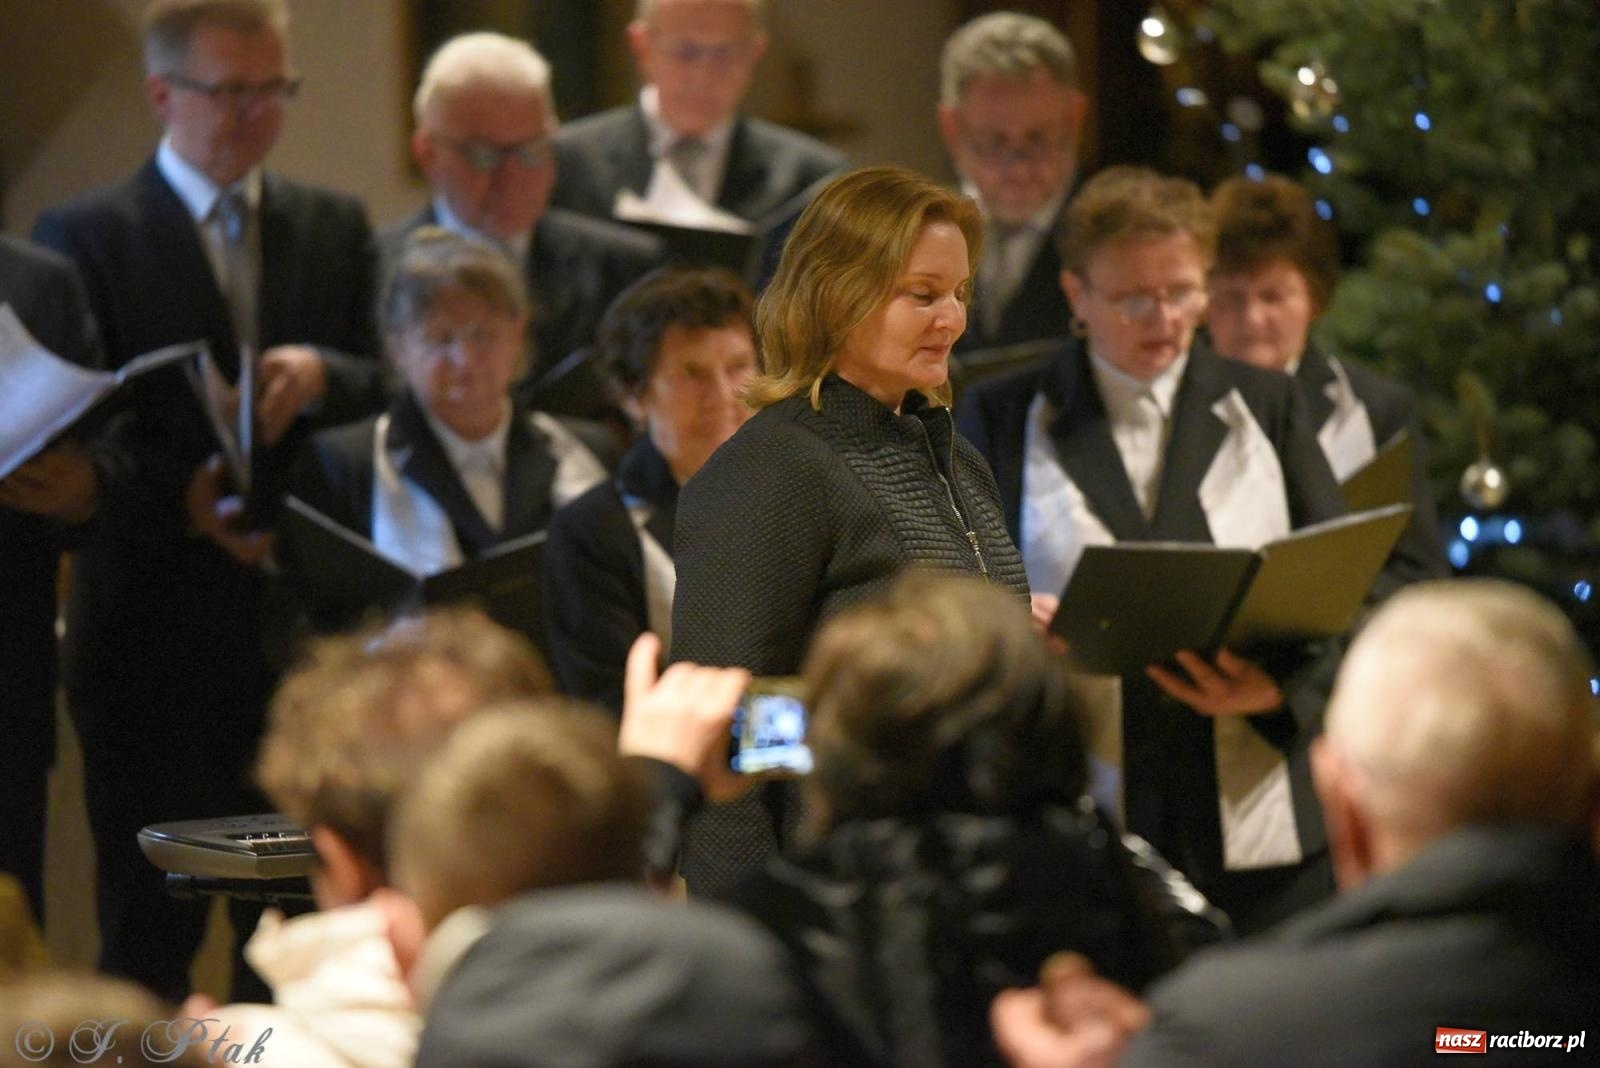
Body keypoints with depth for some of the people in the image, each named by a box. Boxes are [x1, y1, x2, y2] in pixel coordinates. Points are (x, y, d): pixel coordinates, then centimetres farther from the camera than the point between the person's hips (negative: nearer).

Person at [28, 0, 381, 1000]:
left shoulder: (338, 228, 14)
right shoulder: (83, 238, 2)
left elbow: (394, 388, 7)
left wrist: (322, 375, -15)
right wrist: (179, 497, -23)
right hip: (155, 631, -3)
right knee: (151, 927, 0)